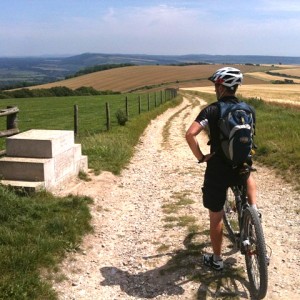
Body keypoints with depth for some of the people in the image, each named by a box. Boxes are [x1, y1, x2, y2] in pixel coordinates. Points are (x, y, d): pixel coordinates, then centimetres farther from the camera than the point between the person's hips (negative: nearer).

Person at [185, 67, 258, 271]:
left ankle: (217, 260, 26)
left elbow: (190, 134, -24)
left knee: (216, 216, 13)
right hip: (241, 169, 3)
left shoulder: (212, 110, -12)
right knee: (248, 177, 40)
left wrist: (201, 157, -10)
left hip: (217, 170, -3)